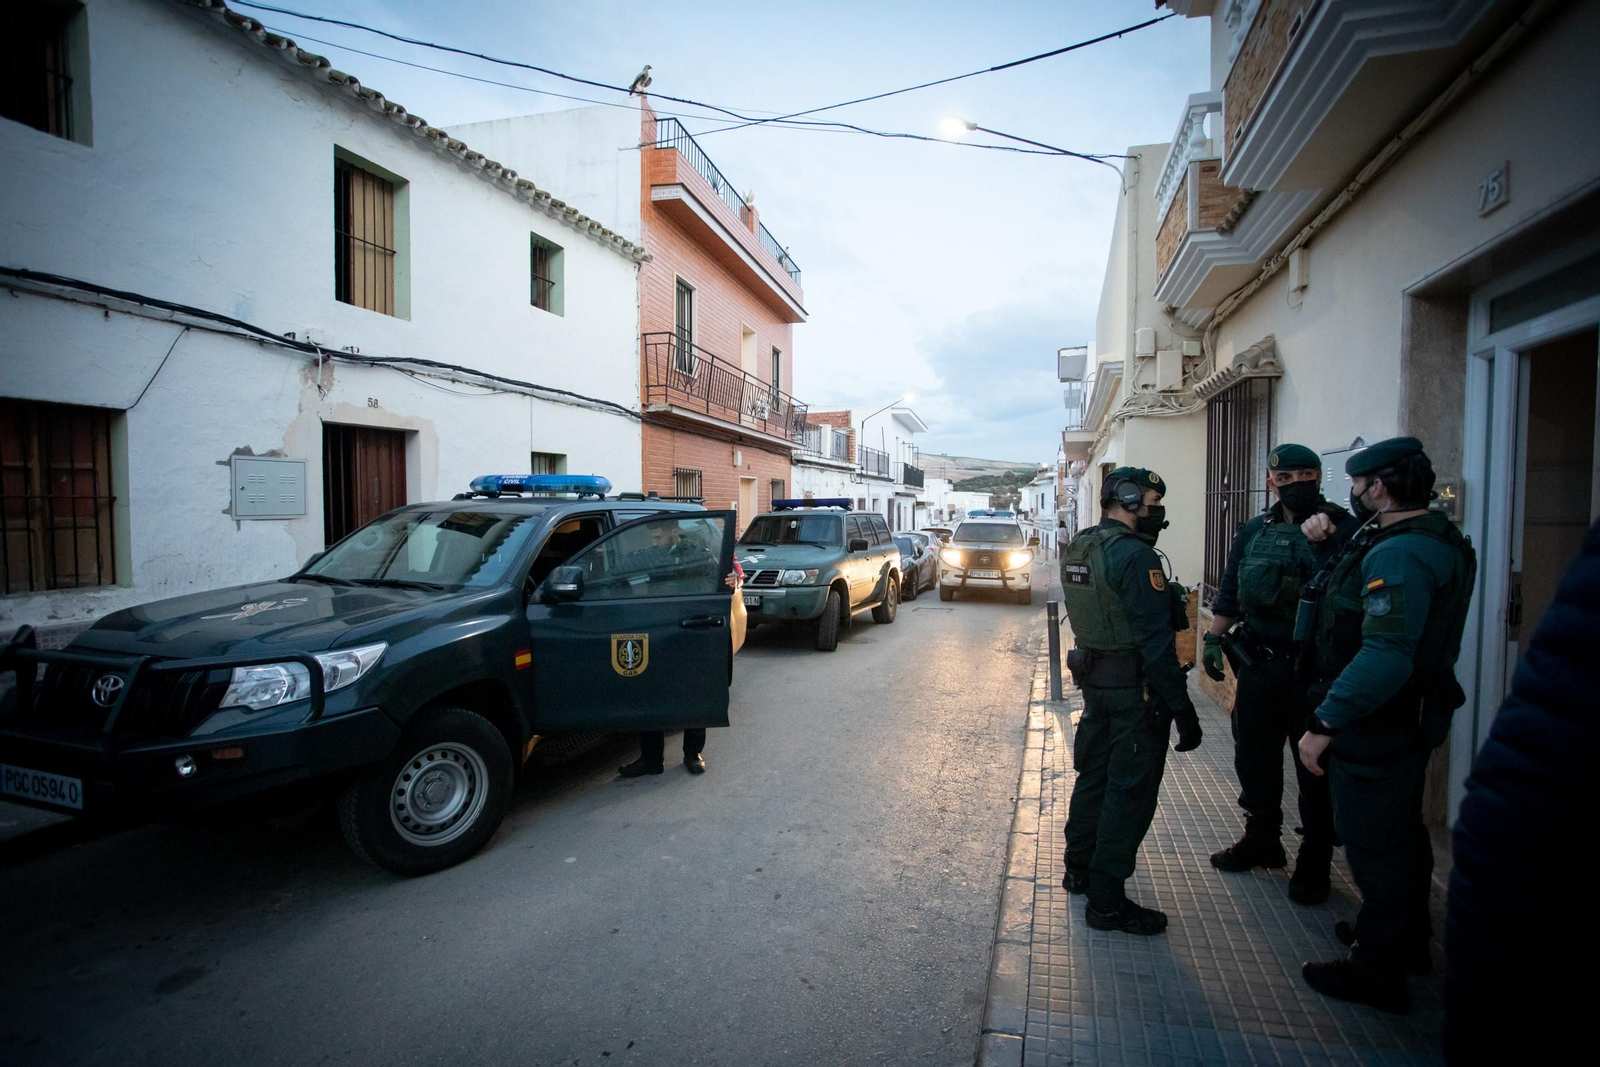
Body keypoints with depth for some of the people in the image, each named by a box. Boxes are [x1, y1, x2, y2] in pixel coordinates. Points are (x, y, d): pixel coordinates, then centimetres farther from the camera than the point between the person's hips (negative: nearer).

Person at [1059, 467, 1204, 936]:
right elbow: (1156, 642, -22)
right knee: (1130, 792, 2)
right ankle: (1107, 902, 12)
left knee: (1094, 776, 21)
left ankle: (1079, 870, 36)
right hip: (1135, 687, -9)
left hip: (1094, 681, 9)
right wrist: (1183, 710, -18)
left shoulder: (1077, 549, 9)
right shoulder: (1134, 556, -20)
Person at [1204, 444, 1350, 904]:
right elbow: (1229, 593, 14)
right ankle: (1262, 839, 34)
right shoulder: (1254, 532, 9)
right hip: (1257, 664, 5)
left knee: (1315, 768, 6)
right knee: (1254, 757, 15)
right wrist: (1212, 639, 7)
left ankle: (1314, 862, 23)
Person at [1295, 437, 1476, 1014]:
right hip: (1408, 716, 11)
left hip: (1377, 725, -11)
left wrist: (1325, 724, -30)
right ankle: (1406, 938, 43)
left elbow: (1385, 657, -34)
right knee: (1401, 832, 24)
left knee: (1373, 844, 3)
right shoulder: (1432, 538, 9)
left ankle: (1376, 972, 18)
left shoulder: (1399, 554, -26)